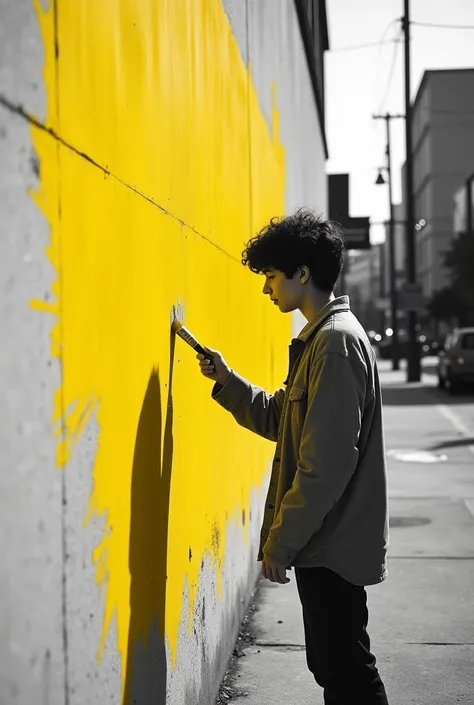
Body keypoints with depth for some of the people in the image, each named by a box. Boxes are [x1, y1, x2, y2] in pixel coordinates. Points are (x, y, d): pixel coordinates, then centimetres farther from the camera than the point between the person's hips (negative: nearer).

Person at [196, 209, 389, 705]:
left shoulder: (337, 340, -18)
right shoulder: (321, 338, 13)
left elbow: (327, 462, -23)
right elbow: (282, 420, 18)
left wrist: (281, 542, -18)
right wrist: (227, 382, 6)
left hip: (332, 543, -10)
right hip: (323, 539, 10)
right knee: (333, 665, 17)